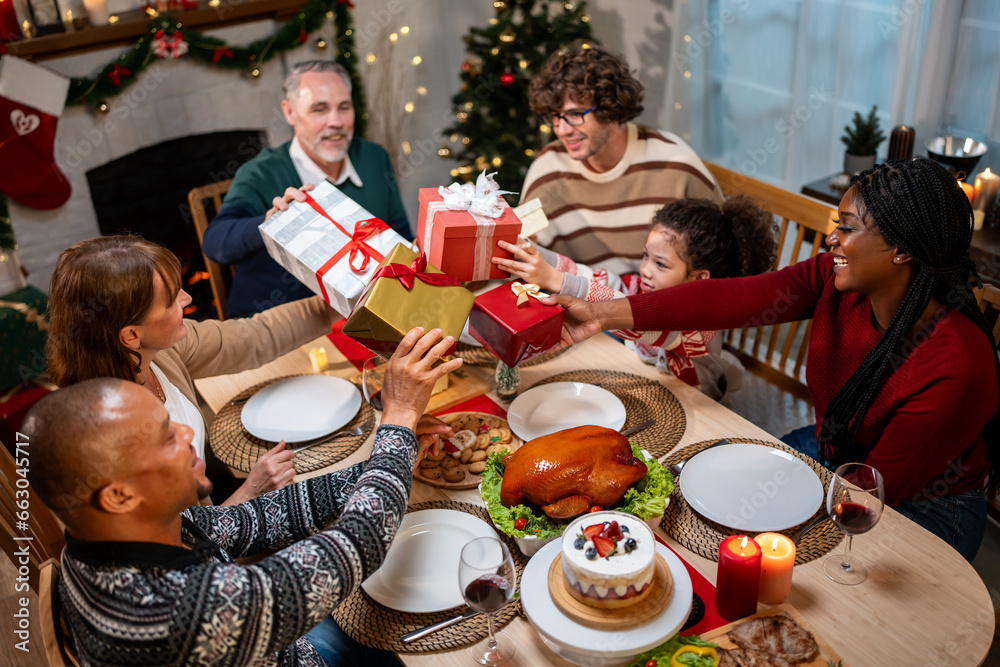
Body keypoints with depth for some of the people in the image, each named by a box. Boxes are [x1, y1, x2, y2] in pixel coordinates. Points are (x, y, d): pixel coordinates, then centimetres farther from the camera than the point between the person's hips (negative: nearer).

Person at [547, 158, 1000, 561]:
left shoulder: (957, 367, -32)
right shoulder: (835, 281, -15)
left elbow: (873, 490, -25)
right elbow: (726, 299, -22)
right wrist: (603, 314, -28)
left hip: (920, 509, -6)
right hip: (830, 453, 6)